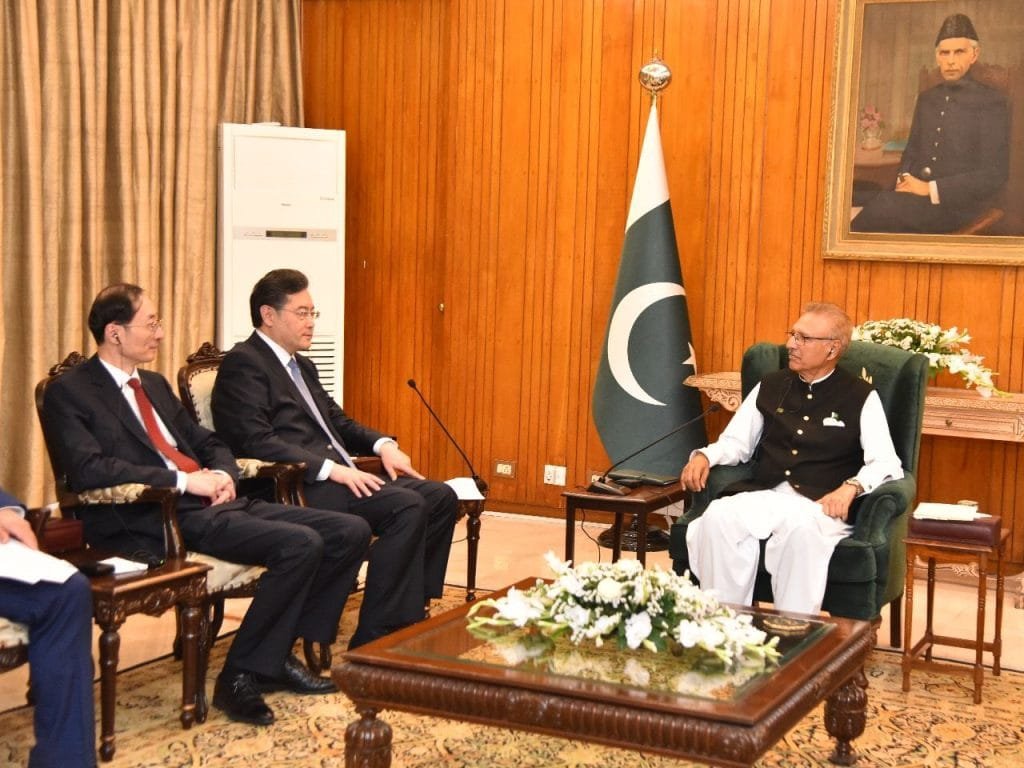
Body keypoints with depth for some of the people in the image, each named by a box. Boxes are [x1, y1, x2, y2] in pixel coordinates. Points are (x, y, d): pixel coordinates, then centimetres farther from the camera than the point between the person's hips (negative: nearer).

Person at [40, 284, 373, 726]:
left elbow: (208, 443, 27)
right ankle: (241, 675, -14)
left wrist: (223, 473, 2)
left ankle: (278, 654, 4)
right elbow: (87, 469, -18)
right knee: (300, 545, -27)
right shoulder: (69, 393, -3)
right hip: (159, 520, -9)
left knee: (350, 532, -4)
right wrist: (184, 480, -19)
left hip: (213, 502, 9)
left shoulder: (155, 385, 23)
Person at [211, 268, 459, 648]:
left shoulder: (303, 366, 24)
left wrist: (382, 444, 7)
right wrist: (331, 469, -23)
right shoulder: (243, 364, -7)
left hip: (339, 477, 10)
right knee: (406, 508, -26)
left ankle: (411, 613, 2)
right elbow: (257, 441, -18)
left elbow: (338, 421, 28)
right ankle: (373, 640, -21)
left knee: (440, 498, -2)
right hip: (298, 488, -10)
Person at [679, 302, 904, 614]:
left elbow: (886, 464, -1)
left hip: (821, 505, -3)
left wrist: (851, 487, -22)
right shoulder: (770, 387, 19)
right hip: (763, 495, 3)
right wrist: (704, 456, 0)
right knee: (717, 516, -31)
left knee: (801, 527, -40)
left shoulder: (861, 397, 7)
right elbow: (736, 442, 22)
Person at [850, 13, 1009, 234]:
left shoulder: (991, 102, -1)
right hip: (916, 193, 5)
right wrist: (904, 179, -1)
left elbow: (994, 175, -8)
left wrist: (931, 189, -14)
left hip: (954, 201, -5)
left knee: (880, 208, -31)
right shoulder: (926, 98, 17)